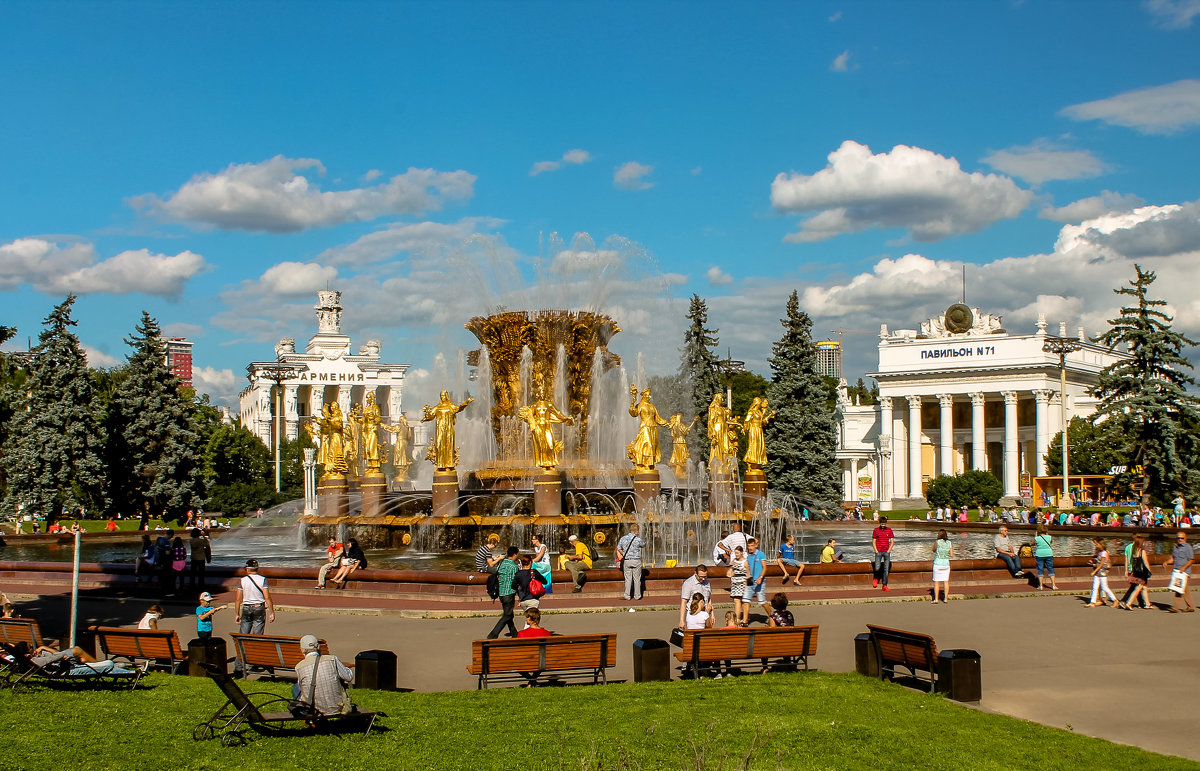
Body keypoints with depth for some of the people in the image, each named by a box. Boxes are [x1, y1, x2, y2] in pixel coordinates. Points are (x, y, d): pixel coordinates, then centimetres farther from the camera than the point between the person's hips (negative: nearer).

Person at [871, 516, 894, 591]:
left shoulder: (889, 530, 7)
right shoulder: (876, 530, 3)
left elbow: (892, 541, 8)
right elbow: (873, 542, 4)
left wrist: (889, 550, -3)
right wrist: (876, 551, -6)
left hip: (887, 552, 2)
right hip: (878, 552, -2)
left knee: (886, 569, 0)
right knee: (877, 568, -13)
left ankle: (885, 586, 4)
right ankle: (876, 578, 19)